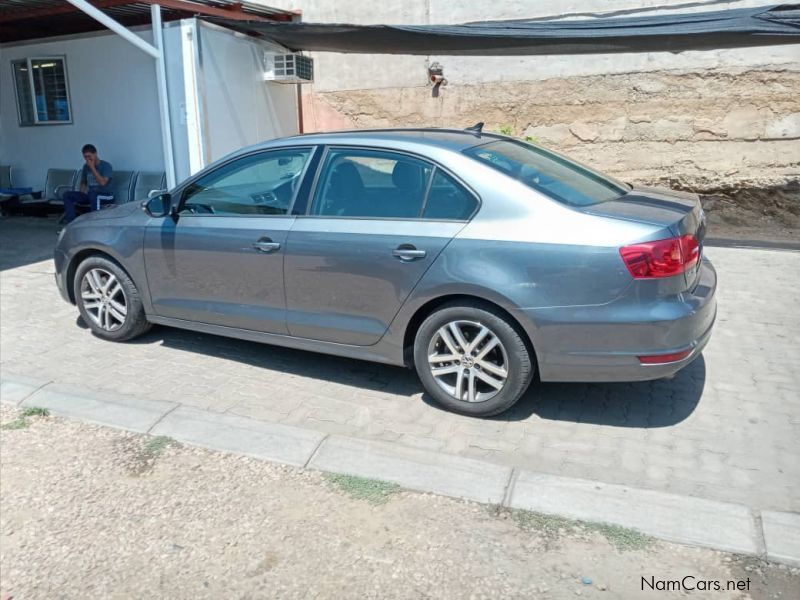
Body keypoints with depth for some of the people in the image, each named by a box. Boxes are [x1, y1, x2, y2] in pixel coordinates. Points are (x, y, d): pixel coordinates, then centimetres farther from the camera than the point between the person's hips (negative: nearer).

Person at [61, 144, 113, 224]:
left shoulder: (106, 166, -8)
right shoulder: (86, 167, 12)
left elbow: (102, 183, -22)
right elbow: (83, 182, 26)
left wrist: (92, 168, -17)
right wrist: (83, 192, 5)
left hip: (104, 195, -7)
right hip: (89, 195, 7)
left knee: (92, 194, -40)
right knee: (67, 195, -13)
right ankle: (72, 221, -23)